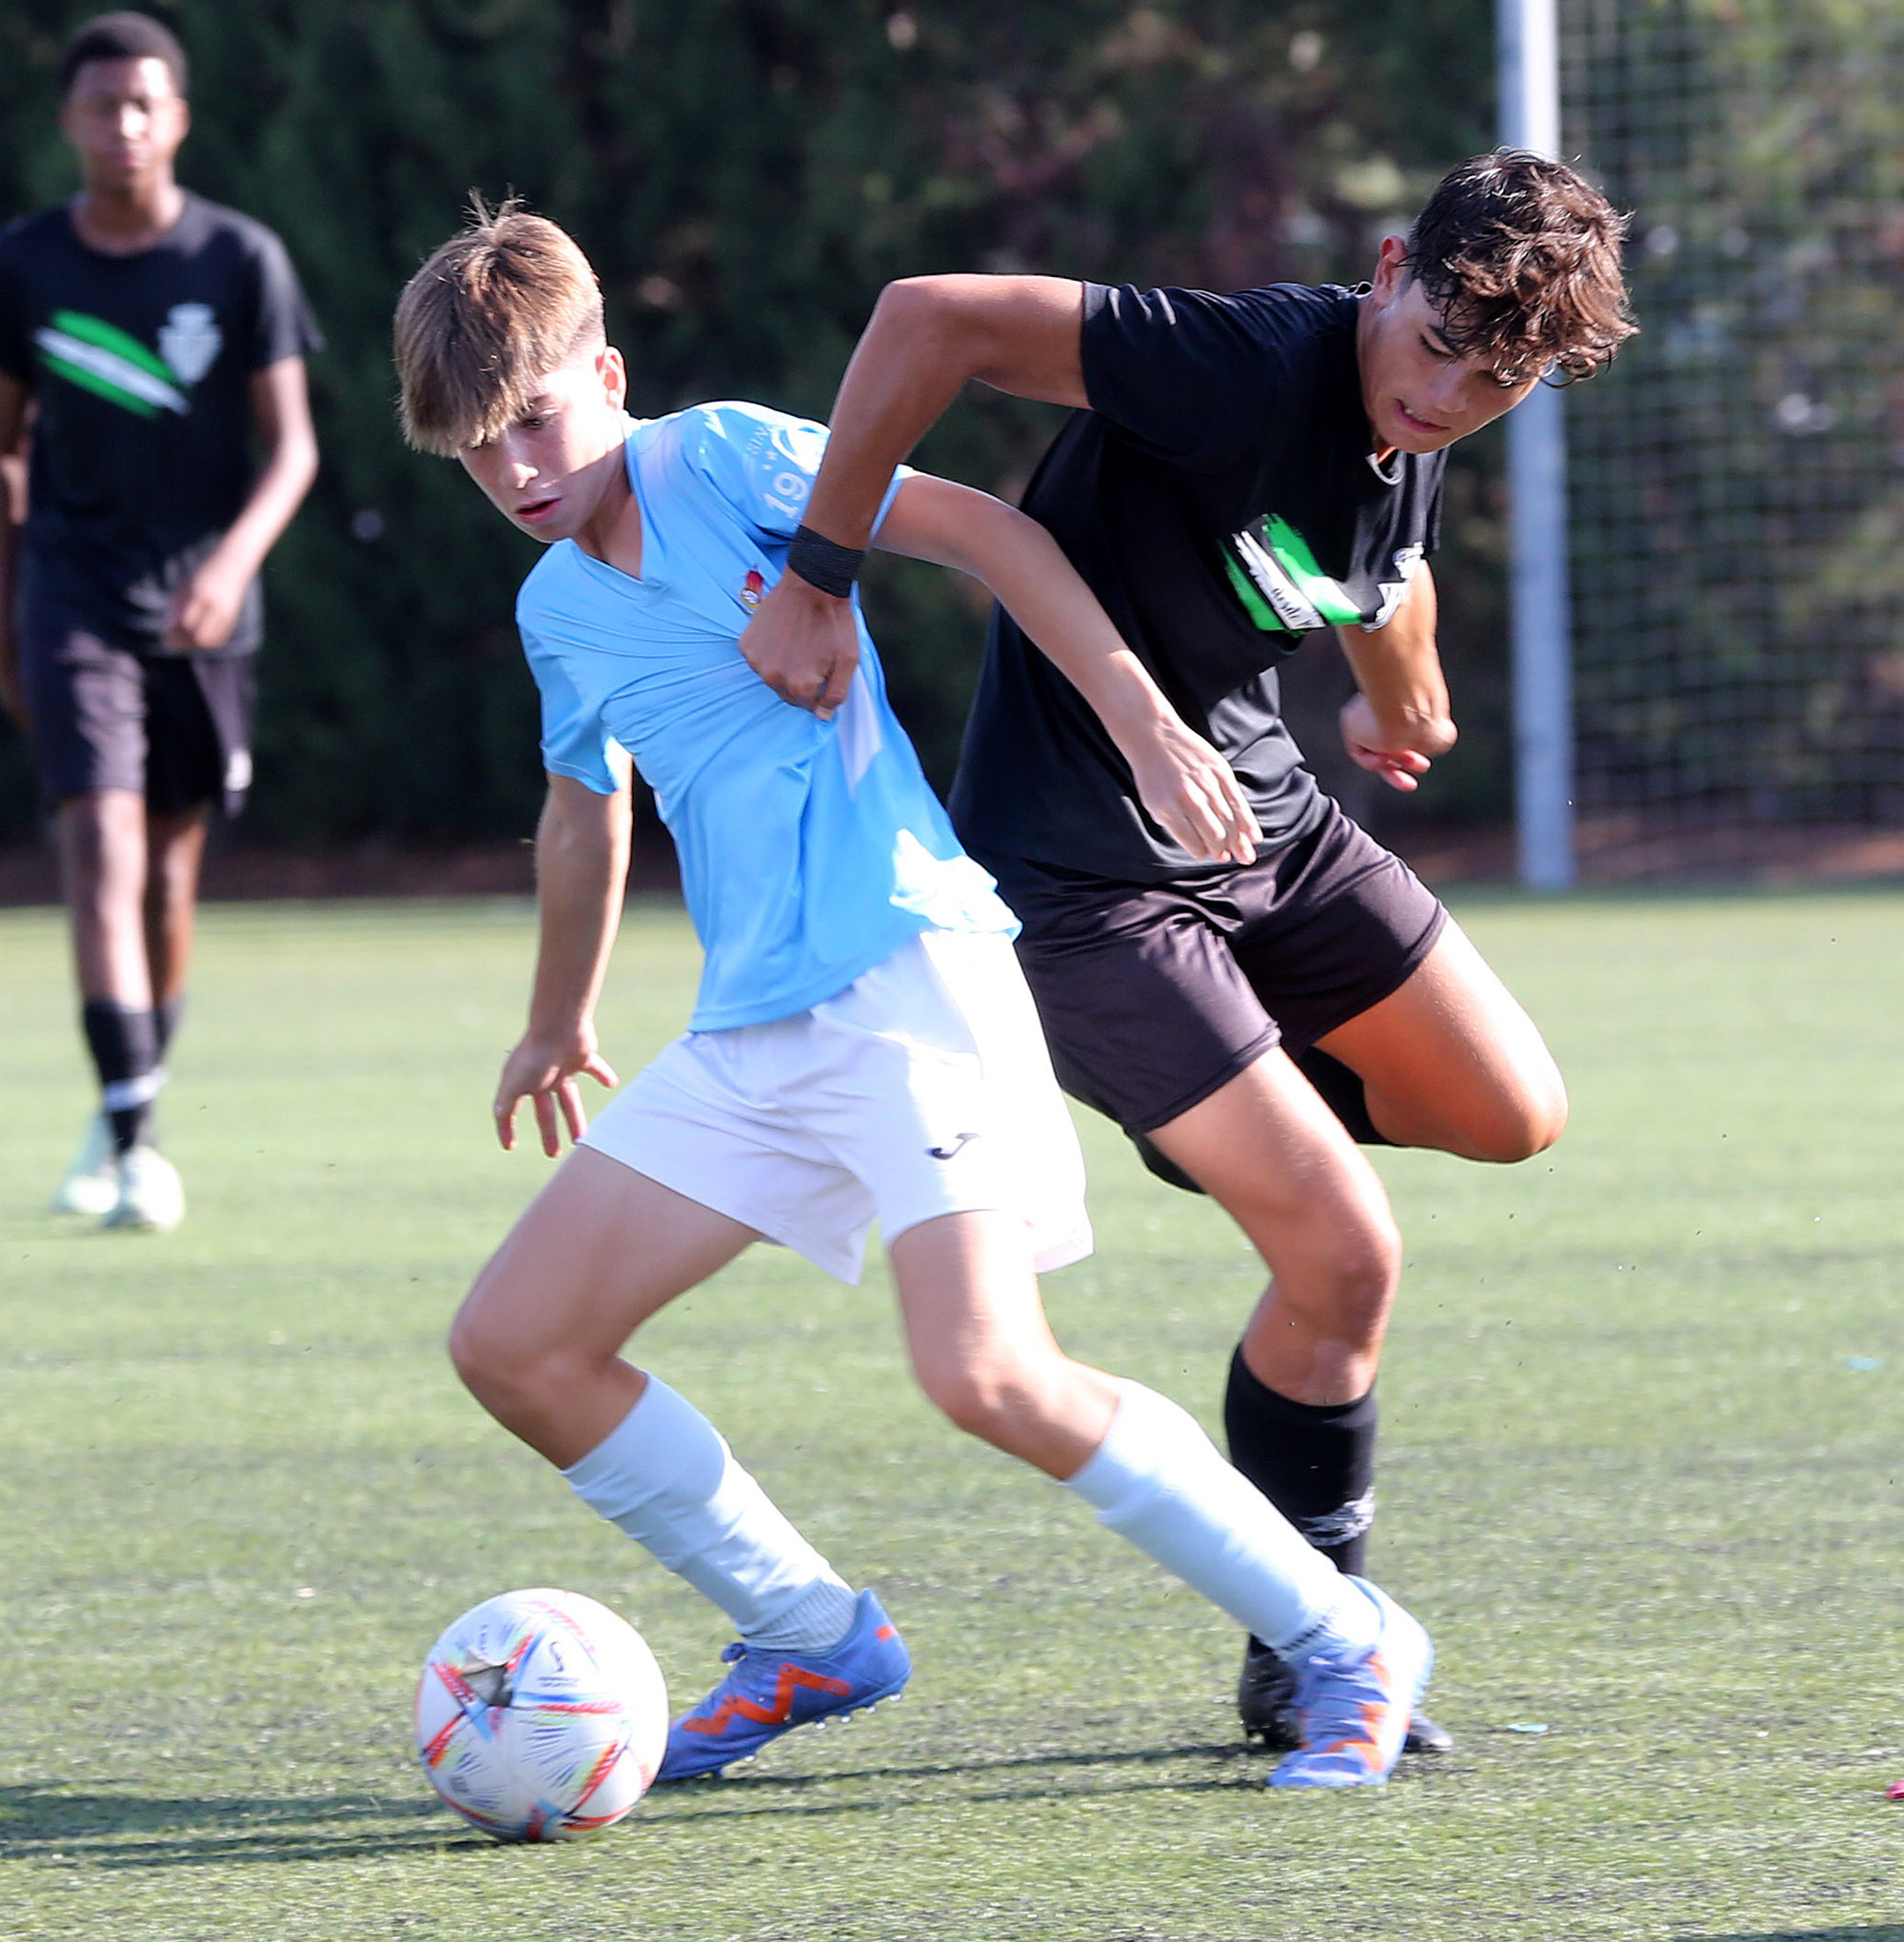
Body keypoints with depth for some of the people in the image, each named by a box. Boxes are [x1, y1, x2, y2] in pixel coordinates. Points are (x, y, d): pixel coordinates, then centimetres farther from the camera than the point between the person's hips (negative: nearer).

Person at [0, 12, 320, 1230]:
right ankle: (132, 1141, -23)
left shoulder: (242, 260, -3)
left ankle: (134, 1115, 27)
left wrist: (235, 559, -22)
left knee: (171, 869, 9)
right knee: (102, 850, -16)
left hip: (204, 610, 1)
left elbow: (292, 446, -4)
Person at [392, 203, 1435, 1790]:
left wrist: (1145, 722, -18)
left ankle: (1347, 1645, -11)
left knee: (987, 1375, -23)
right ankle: (812, 1639, 14)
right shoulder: (556, 610, 16)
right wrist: (559, 1028, 45)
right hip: (745, 1036, 8)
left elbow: (975, 527, -9)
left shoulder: (724, 462, -5)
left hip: (906, 974, -8)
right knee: (513, 1345, 2)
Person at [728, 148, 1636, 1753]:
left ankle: (1242, 1107, 36)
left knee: (1511, 1115, 14)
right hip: (1085, 879, -9)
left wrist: (1399, 709, 45)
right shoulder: (1249, 370, -28)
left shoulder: (1411, 450, -1)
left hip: (1269, 827, 9)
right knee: (1347, 1261, -12)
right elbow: (932, 317, -33)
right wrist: (817, 579, -33)